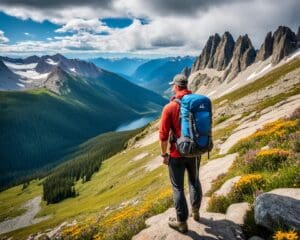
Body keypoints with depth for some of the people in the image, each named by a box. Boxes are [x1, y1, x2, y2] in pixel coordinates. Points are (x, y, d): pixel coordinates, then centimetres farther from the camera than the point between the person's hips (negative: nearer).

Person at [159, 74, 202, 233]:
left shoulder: (169, 107, -17)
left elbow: (163, 135, -15)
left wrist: (164, 154, -2)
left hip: (177, 154, -5)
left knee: (178, 187, 9)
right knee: (194, 181, 24)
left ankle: (182, 222, 21)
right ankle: (195, 212, 41)